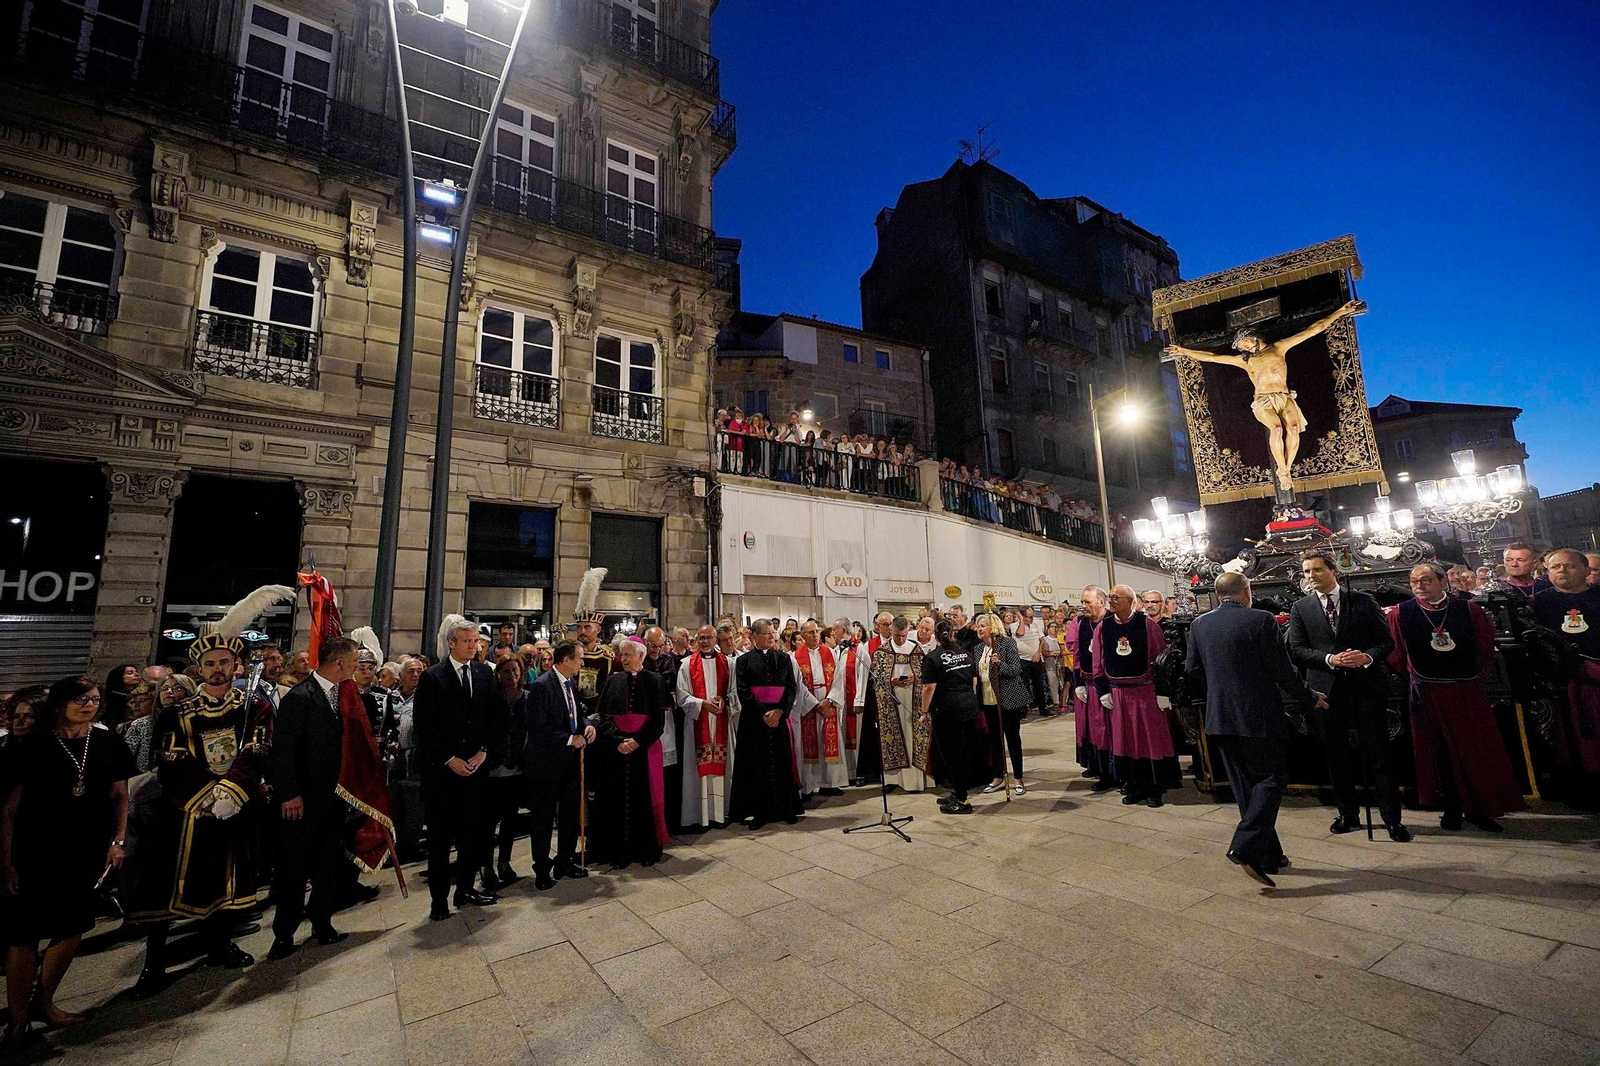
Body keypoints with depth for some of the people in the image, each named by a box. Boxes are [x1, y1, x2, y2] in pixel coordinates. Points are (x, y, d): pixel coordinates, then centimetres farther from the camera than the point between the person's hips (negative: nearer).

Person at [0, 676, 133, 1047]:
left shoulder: (108, 743, -1)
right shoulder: (31, 747, -10)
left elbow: (119, 795, 7)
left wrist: (118, 841, 1)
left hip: (86, 852, 3)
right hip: (36, 853, -3)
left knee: (72, 930, 11)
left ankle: (42, 1002, 31)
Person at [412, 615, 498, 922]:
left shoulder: (484, 673, 5)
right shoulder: (432, 677, -7)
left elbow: (492, 717, 8)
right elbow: (423, 726, -8)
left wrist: (483, 751, -3)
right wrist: (449, 760, -11)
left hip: (475, 764, 3)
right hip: (441, 768, -3)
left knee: (473, 830, 9)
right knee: (440, 835, 7)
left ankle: (465, 890, 24)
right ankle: (439, 899, 20)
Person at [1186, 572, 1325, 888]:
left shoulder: (1199, 624, 2)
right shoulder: (1261, 620, -13)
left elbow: (1193, 669, 8)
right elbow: (1282, 670, -10)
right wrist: (1310, 699, 7)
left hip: (1219, 718, 5)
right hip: (1259, 716, -5)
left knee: (1244, 786, 14)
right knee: (1271, 779, 7)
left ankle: (1269, 856, 23)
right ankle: (1245, 847, -5)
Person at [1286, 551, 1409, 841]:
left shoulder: (1363, 601, 4)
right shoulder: (1300, 608, 4)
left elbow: (1386, 641, 3)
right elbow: (1297, 649, 0)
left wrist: (1368, 656, -16)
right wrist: (1330, 659, -15)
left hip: (1367, 684, -1)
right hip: (1326, 688, 1)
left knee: (1377, 752, 2)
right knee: (1336, 754, 10)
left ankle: (1392, 818, 14)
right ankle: (1348, 814, 23)